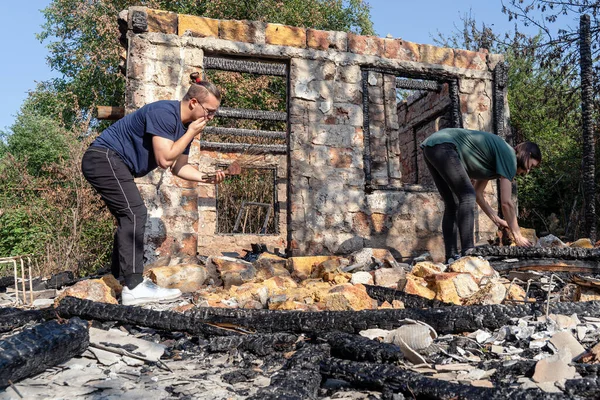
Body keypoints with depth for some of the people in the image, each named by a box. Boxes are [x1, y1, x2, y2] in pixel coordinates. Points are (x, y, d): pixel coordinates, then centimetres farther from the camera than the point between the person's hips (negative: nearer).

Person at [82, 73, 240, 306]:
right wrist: (191, 133, -17)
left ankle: (120, 278, 24)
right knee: (135, 214, -18)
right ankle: (133, 287, -19)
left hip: (114, 164, 11)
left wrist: (207, 178, -4)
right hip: (104, 157, -11)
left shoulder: (186, 125, 7)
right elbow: (164, 159, -25)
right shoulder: (164, 113, -21)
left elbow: (178, 167, 10)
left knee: (129, 218, 14)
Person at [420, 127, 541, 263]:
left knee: (452, 204, 9)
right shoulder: (509, 156, -3)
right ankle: (468, 253, -16)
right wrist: (517, 236, 2)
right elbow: (506, 202, -6)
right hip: (442, 146, -10)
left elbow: (477, 193, 28)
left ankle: (451, 256, 6)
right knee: (467, 197, -11)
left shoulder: (493, 160, 23)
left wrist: (496, 219, 27)